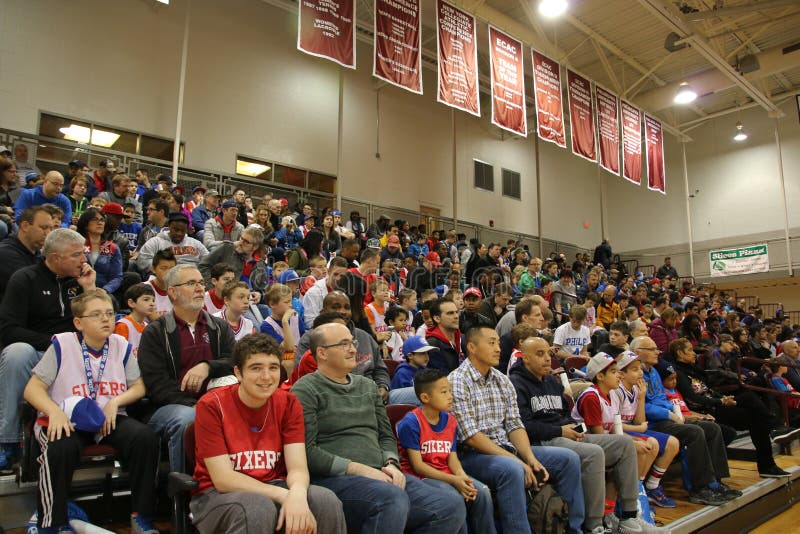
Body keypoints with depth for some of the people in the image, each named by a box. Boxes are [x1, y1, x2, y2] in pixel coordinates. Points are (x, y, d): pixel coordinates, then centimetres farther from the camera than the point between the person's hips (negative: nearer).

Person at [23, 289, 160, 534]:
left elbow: (139, 387, 8)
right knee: (61, 448, -35)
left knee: (145, 438, -23)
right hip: (67, 421, -2)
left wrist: (116, 402, -12)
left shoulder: (121, 346, 6)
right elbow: (33, 388, -4)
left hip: (109, 421, 3)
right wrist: (55, 412, -23)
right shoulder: (62, 345, -3)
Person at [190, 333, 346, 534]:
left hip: (273, 488, 3)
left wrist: (297, 493, -34)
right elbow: (223, 479, -17)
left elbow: (298, 467, -10)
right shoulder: (211, 406, -13)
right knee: (258, 507, -35)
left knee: (326, 501, -24)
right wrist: (283, 495, -27)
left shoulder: (288, 403, -3)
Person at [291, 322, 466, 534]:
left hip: (379, 476, 7)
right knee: (394, 498, -37)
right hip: (334, 478, -7)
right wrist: (357, 469, -14)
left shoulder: (367, 386, 21)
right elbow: (307, 451, -10)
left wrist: (391, 464, 2)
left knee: (452, 507, -12)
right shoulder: (306, 390, 0)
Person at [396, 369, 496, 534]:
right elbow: (418, 465, -16)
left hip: (447, 474, 7)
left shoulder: (450, 420, 8)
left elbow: (452, 458, 7)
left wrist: (463, 477, -16)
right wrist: (453, 480, -22)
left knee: (482, 492, -12)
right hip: (420, 477, -7)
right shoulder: (411, 423, -14)